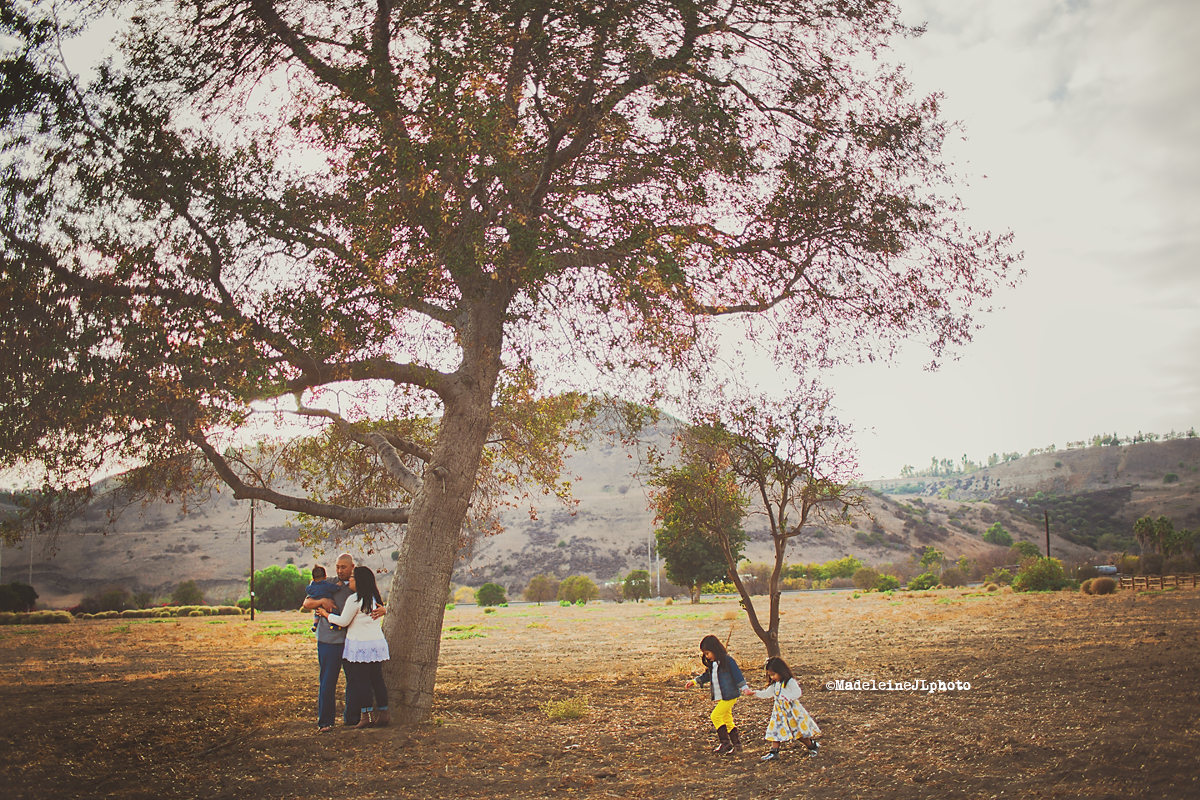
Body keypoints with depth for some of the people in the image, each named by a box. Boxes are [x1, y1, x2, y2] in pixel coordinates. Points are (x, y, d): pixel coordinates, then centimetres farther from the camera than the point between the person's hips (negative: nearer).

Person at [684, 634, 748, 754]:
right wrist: (695, 681, 11)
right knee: (727, 720, 12)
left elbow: (737, 674, -15)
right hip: (720, 698, 8)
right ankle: (737, 744, 21)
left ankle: (725, 742, -5)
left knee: (716, 716, -13)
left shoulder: (728, 660, -15)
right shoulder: (712, 663, 8)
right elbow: (707, 675, 20)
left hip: (730, 696, -8)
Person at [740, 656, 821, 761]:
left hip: (791, 709, -7)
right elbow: (766, 694, 18)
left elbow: (797, 693, -23)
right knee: (776, 730, 2)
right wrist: (754, 693, 11)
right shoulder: (775, 685, 10)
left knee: (799, 732, 1)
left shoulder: (790, 682, -14)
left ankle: (813, 746, 21)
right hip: (779, 711, 7)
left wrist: (788, 697, -35)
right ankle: (774, 752, 7)